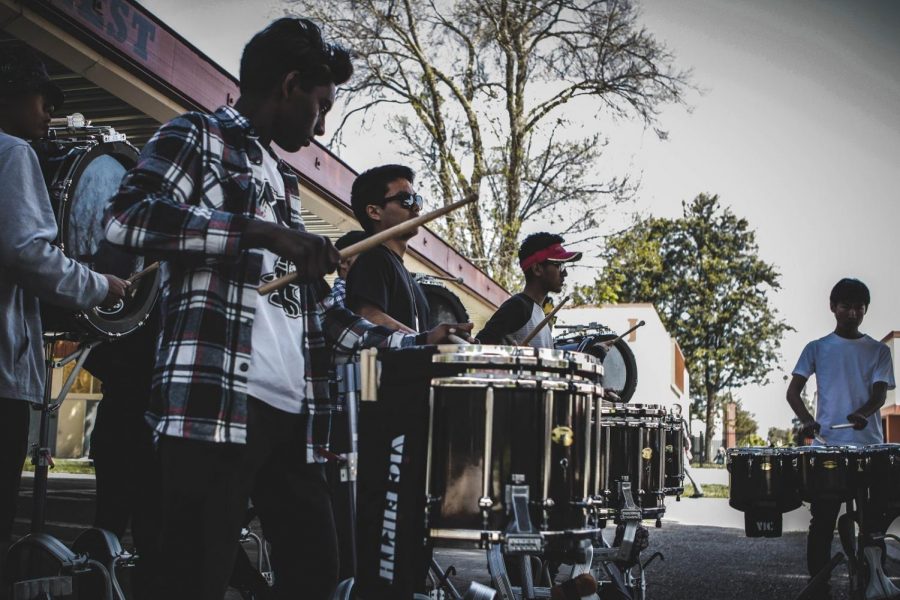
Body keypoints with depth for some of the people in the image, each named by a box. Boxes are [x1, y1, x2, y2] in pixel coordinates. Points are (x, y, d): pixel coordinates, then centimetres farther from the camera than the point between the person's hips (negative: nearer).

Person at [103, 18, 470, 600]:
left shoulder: (284, 179, 26)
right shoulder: (196, 135, 5)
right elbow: (126, 216, -16)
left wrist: (414, 340, 22)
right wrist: (267, 233, -18)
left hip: (292, 412, 8)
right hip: (214, 400, -8)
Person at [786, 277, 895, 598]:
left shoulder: (879, 351, 10)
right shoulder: (817, 348, 6)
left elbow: (879, 393, -2)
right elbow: (793, 392, 1)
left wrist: (864, 413, -25)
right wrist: (807, 420, -19)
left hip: (870, 446, 1)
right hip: (828, 446, -1)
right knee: (823, 521, 1)